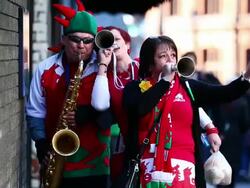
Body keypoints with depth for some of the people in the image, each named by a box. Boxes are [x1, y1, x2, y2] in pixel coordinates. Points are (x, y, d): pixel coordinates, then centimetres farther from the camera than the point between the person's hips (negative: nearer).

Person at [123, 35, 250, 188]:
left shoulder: (187, 87, 11)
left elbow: (224, 94, 1)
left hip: (182, 167, 2)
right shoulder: (136, 88, 6)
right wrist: (165, 80, -9)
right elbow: (138, 108, -16)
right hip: (149, 168, -1)